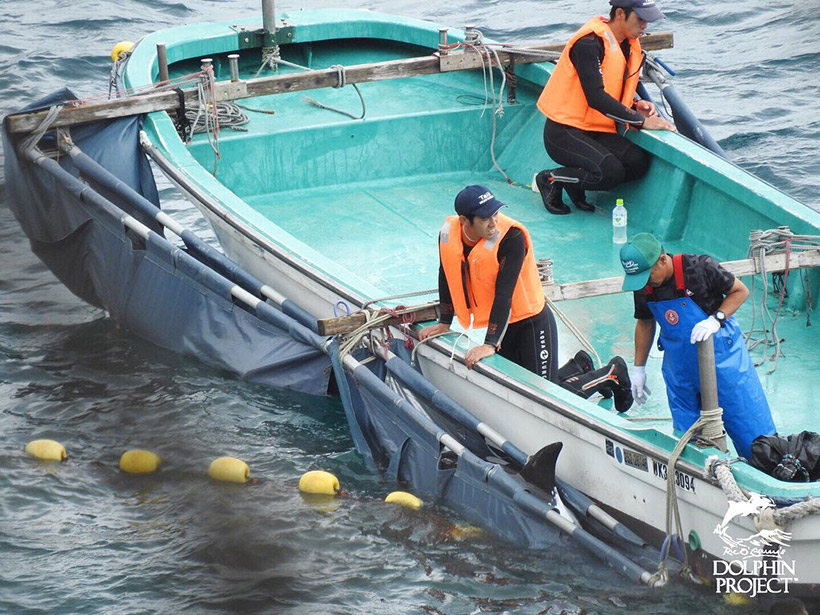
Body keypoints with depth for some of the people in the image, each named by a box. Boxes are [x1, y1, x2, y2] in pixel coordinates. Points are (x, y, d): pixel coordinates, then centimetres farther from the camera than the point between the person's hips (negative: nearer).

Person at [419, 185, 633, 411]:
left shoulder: (511, 236, -27)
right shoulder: (448, 234, -9)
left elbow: (504, 294, -30)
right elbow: (447, 279, 10)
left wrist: (490, 344, -32)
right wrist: (444, 323, 15)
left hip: (532, 322, -7)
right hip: (502, 325, 7)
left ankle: (612, 373, 15)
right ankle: (578, 367, 35)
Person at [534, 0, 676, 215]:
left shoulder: (629, 46, 8)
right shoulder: (589, 43, -20)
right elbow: (596, 98, -27)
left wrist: (635, 106, -3)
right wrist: (640, 121, -26)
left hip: (595, 132, 9)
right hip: (564, 132, -9)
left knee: (638, 163, -14)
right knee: (610, 171, -28)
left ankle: (575, 182, 6)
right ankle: (550, 180, -3)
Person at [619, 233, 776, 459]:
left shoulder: (699, 267, -21)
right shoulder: (643, 287, -6)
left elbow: (740, 291, -9)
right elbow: (645, 324, 12)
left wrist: (716, 319, -24)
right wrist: (638, 368, 15)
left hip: (721, 354, -4)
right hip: (679, 368, 4)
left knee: (751, 427, -1)